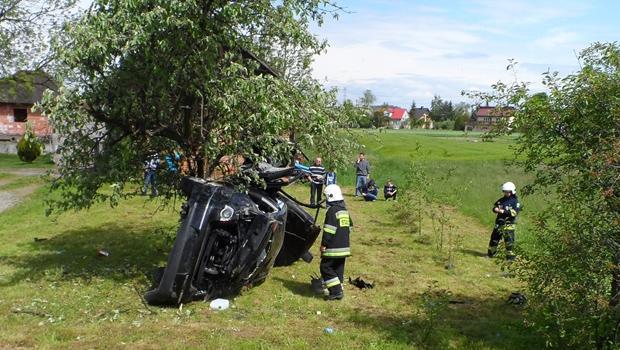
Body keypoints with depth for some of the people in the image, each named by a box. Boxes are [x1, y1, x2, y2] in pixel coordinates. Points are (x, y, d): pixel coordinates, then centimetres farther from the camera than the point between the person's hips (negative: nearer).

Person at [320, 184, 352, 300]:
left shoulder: (332, 210, -15)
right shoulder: (345, 210, 14)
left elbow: (329, 230, -19)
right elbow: (350, 226, 21)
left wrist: (324, 244, -14)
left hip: (333, 248, -9)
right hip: (344, 247, 9)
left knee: (326, 268, -2)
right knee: (339, 269, 14)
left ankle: (336, 291, -8)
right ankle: (338, 291, 16)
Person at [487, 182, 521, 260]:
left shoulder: (515, 201, -4)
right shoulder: (501, 200, 13)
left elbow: (515, 212, -16)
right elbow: (495, 207, 15)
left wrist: (504, 211, -22)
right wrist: (496, 209, -9)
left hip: (509, 224, -5)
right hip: (499, 222, 6)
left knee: (509, 240, -6)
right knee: (494, 238, 11)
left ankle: (510, 255, 5)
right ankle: (490, 253, 25)